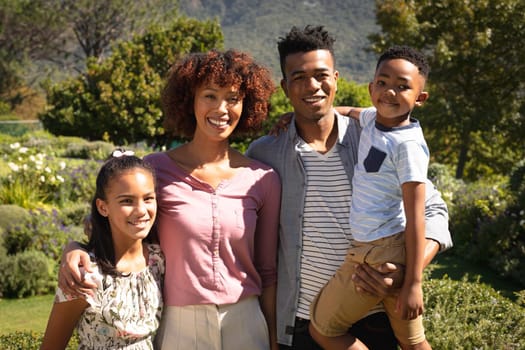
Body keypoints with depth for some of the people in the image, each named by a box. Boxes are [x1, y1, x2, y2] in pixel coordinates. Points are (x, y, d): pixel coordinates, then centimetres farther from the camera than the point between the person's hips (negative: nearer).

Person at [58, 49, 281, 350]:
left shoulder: (264, 180, -2)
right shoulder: (157, 169, -7)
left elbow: (267, 272, 5)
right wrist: (76, 250, -18)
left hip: (245, 325, 1)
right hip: (179, 325, -1)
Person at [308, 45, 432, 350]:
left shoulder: (408, 144, -17)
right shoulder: (372, 118, 5)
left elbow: (416, 218, -19)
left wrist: (413, 283, -19)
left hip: (382, 254, -8)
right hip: (367, 248, 8)